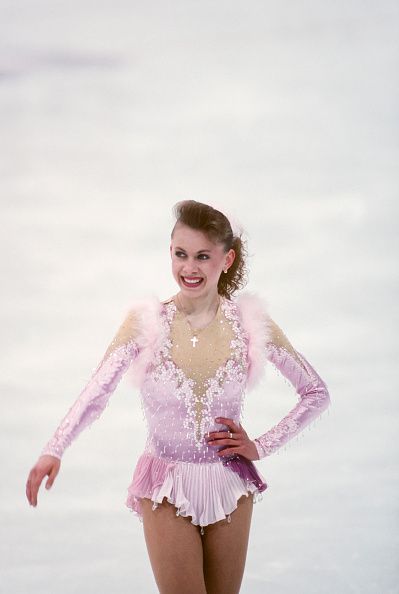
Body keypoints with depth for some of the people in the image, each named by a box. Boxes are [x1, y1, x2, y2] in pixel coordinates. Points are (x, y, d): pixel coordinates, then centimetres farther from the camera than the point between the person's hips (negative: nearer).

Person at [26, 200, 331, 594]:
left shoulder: (250, 322, -4)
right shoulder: (146, 321, -8)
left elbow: (317, 393, 5)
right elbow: (96, 392, -14)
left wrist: (263, 446, -2)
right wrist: (53, 451, -29)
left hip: (231, 487, 2)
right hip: (167, 491, -2)